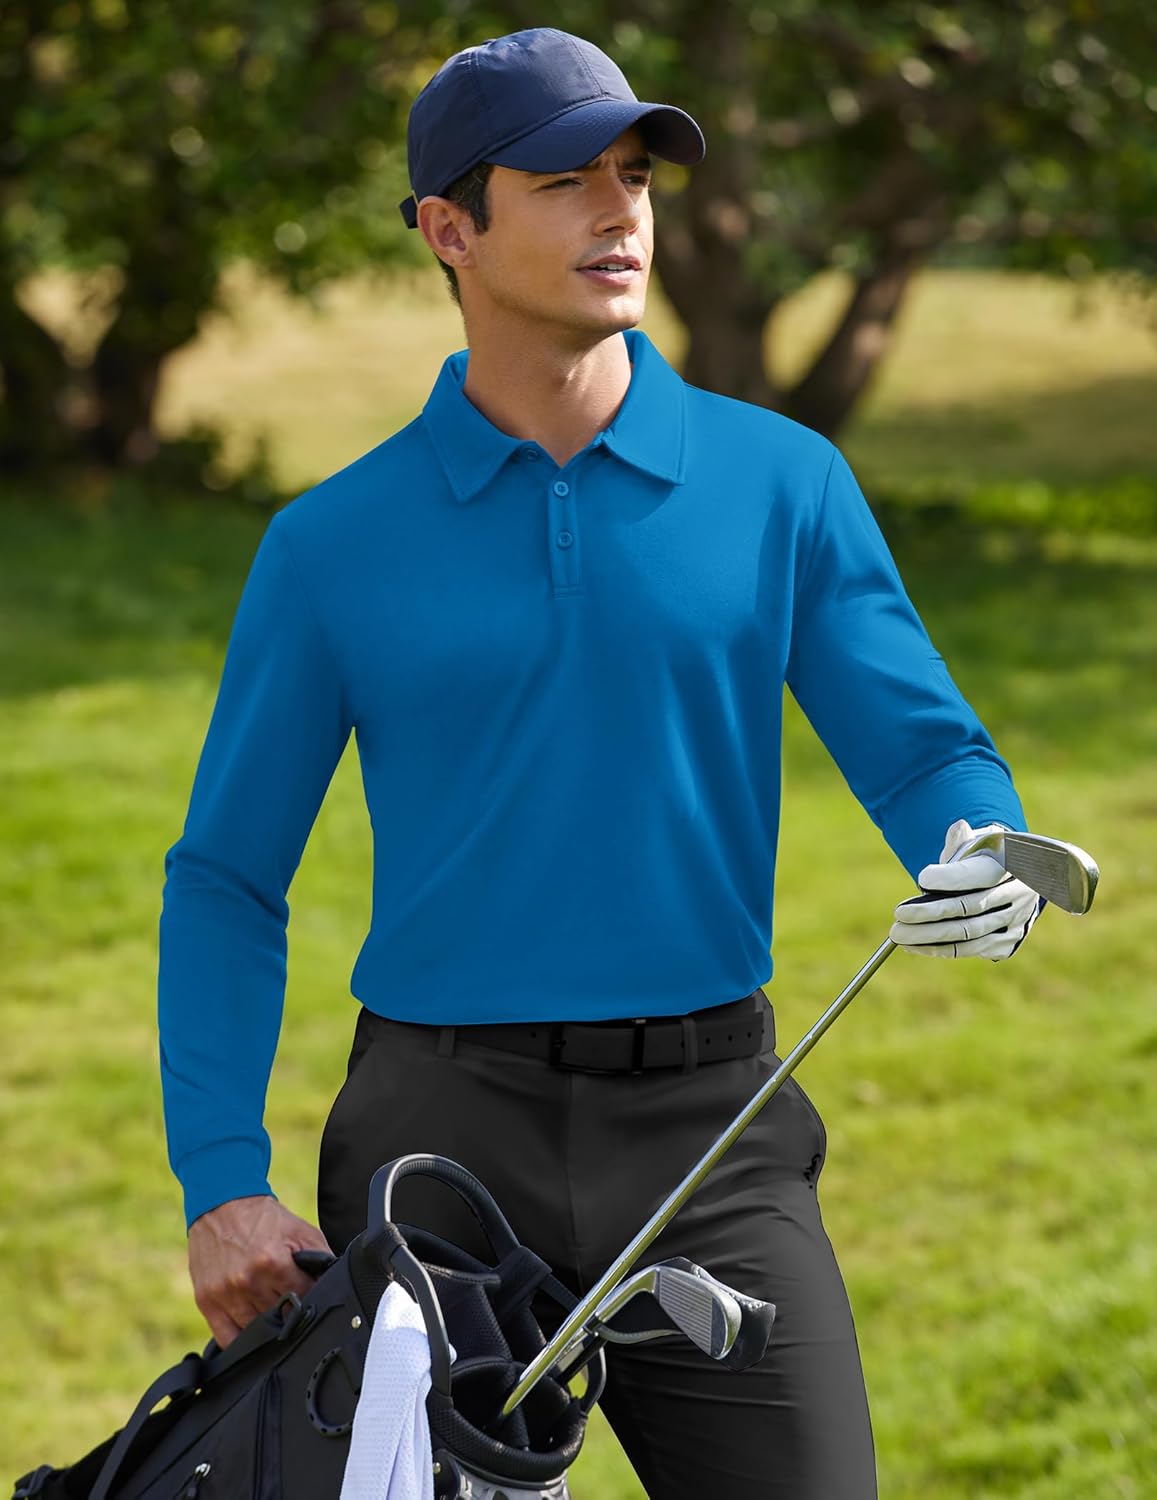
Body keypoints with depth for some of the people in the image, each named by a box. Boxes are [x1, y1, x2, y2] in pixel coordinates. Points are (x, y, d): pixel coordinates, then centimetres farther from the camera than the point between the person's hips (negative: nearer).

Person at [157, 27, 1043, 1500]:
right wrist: (221, 1184, -7)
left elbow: (924, 751, 2)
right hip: (443, 1150, 0)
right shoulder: (332, 548, 3)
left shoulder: (782, 484, 5)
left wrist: (986, 863, -23)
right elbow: (226, 882, 5)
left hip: (707, 1151, 1)